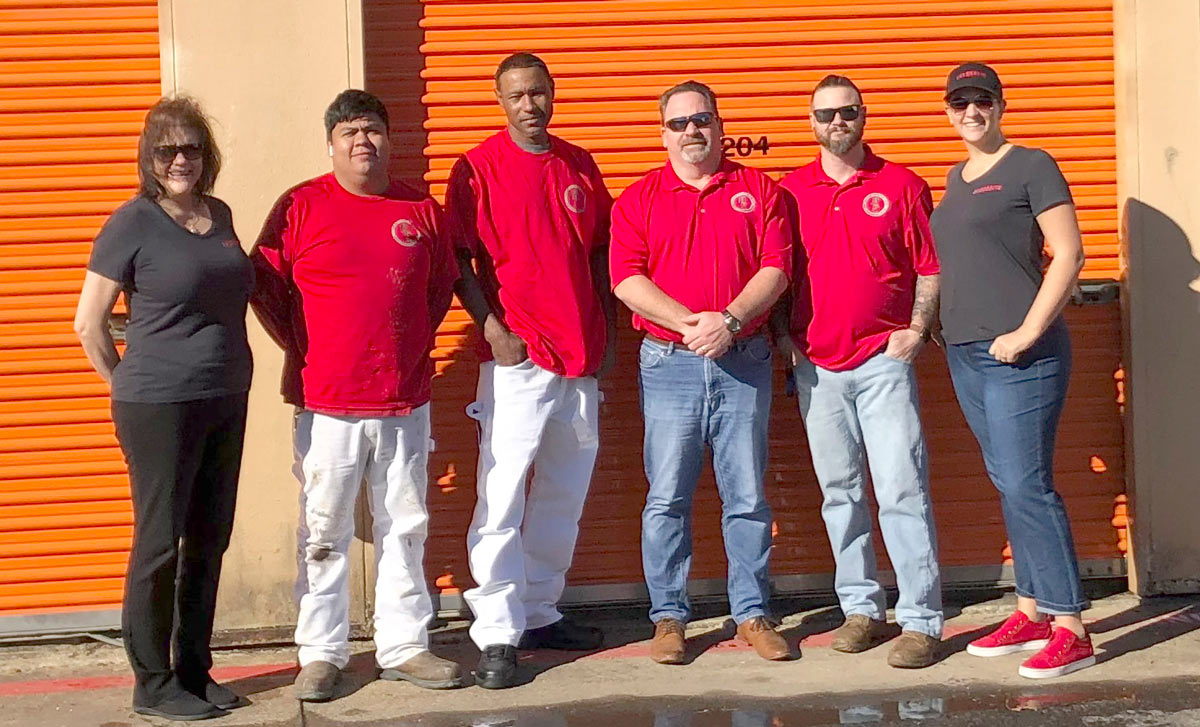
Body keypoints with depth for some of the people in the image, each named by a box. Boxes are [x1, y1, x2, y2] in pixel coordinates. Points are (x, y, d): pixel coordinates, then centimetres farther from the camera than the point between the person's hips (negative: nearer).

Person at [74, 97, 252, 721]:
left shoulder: (219, 215, 9)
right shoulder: (134, 222, -9)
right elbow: (88, 322, -5)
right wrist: (128, 385, 3)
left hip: (225, 402, 7)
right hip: (160, 407, -6)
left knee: (208, 542, 12)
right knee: (160, 544, 1)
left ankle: (194, 671, 25)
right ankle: (153, 685, 12)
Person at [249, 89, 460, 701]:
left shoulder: (421, 210, 8)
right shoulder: (300, 207, -1)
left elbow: (441, 288, 18)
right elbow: (264, 288, 2)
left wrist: (414, 344, 9)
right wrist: (301, 352, -1)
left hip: (405, 403, 3)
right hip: (328, 404, -3)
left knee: (405, 529, 10)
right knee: (323, 534, 3)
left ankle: (404, 647, 20)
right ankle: (320, 653, 14)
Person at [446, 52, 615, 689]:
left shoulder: (580, 166, 12)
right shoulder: (479, 167, -3)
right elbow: (460, 260, -5)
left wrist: (606, 331, 11)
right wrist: (494, 329, -14)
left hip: (582, 356, 6)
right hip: (516, 355, -6)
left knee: (564, 495, 13)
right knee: (502, 497, -9)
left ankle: (540, 613, 25)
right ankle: (497, 634, -3)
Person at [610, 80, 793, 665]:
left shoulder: (758, 190, 8)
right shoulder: (639, 199, 6)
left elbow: (776, 268, -1)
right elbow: (626, 277, -4)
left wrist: (729, 319, -16)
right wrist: (688, 323, -16)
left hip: (743, 360, 1)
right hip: (669, 363, 0)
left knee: (747, 496, 5)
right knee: (667, 497, 2)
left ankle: (752, 613, 15)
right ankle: (668, 617, 12)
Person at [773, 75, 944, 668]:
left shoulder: (901, 186, 3)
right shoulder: (789, 191, 9)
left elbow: (930, 267, 4)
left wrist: (916, 329, -6)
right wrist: (782, 335, 3)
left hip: (884, 361, -3)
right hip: (816, 366, 3)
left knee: (902, 490, -7)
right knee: (840, 492, 8)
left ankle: (921, 620, -3)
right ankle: (861, 608, 19)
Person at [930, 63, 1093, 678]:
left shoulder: (1030, 166, -5)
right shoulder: (956, 179, 17)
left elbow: (1068, 254, -11)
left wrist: (1027, 333, -16)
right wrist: (937, 322, 12)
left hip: (1020, 354, -7)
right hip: (965, 353, 8)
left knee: (1027, 486, -10)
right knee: (1008, 486, 12)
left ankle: (1071, 631, -5)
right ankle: (1032, 612, 20)